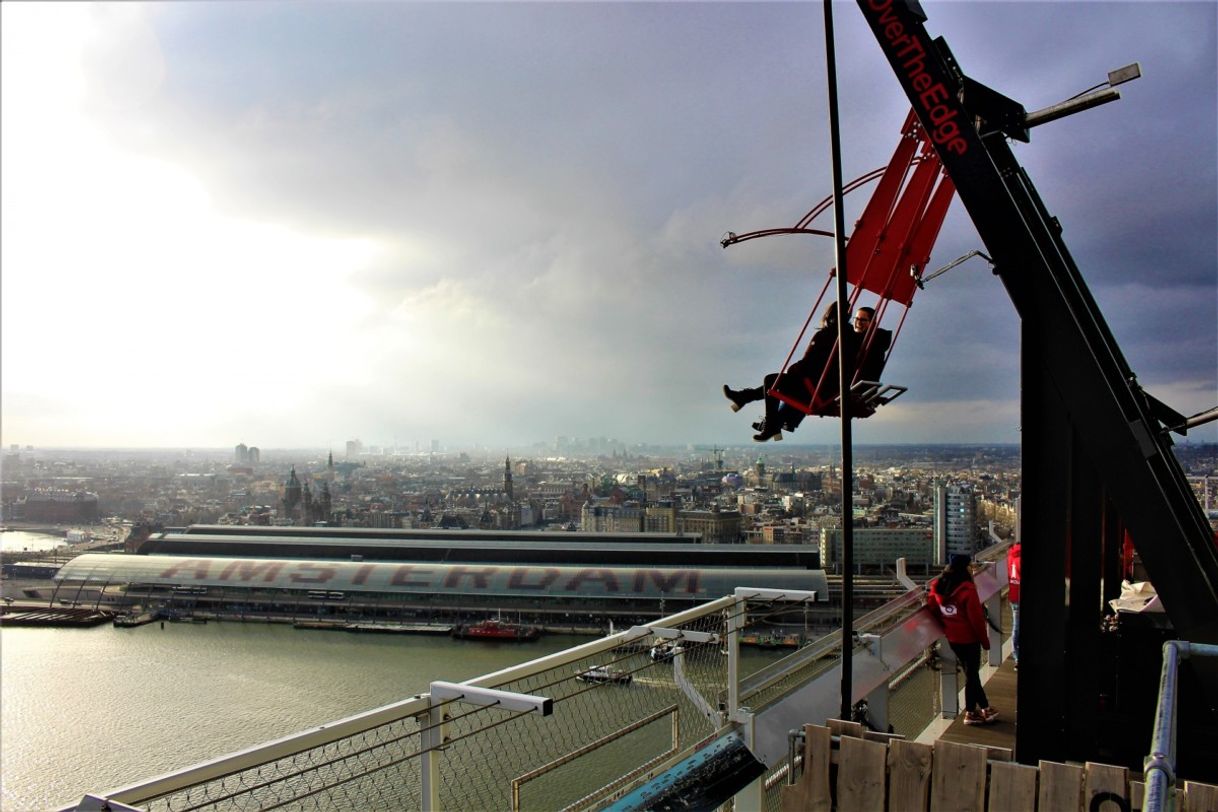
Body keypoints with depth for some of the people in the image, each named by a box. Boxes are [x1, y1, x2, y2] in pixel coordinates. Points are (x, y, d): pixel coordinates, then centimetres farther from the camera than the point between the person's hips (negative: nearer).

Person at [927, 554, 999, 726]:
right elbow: (976, 618, -17)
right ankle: (970, 713, 15)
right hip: (969, 638, -6)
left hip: (952, 638, 6)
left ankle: (984, 707, 28)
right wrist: (985, 640, -6)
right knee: (972, 673, 6)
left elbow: (933, 605, 4)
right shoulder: (967, 590, -22)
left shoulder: (938, 587, -4)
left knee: (970, 672, 18)